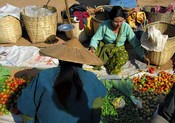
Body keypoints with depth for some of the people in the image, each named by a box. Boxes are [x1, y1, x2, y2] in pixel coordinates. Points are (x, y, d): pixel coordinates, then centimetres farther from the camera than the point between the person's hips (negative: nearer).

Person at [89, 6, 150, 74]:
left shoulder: (126, 27, -12)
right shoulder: (104, 25, -14)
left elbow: (136, 43, -7)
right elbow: (95, 38, -8)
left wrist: (143, 56, -15)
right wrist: (92, 47, -30)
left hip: (119, 50, 0)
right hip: (104, 48, 0)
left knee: (121, 58, -36)